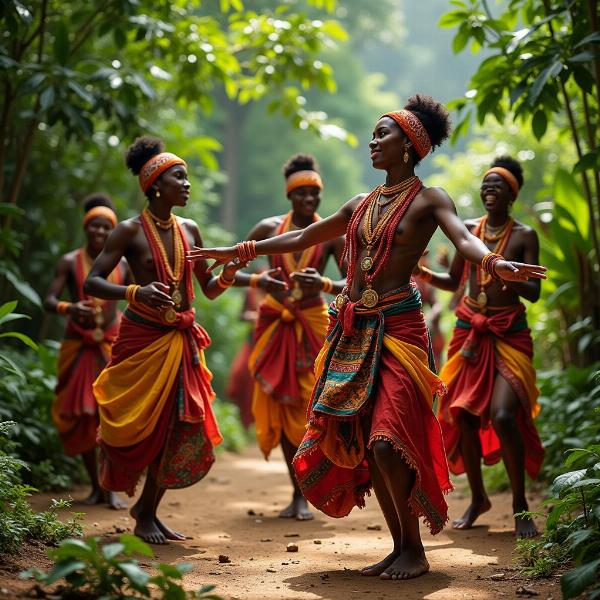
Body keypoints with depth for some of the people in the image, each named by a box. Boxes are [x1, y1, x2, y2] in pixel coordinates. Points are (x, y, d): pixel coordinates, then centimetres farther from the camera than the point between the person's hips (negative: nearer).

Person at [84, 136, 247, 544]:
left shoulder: (189, 230, 9)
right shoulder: (131, 231, -8)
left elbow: (209, 289, 15)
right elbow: (91, 283, -13)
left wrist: (229, 272, -6)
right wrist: (135, 292, -29)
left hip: (182, 341, 5)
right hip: (142, 340, -5)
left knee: (179, 429, 2)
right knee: (138, 427, -3)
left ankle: (148, 510, 18)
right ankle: (143, 512, 15)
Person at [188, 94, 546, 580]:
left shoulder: (428, 200, -1)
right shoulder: (361, 205, 18)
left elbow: (463, 237, -20)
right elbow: (302, 239, 27)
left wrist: (496, 263, -42)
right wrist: (236, 252, 27)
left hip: (397, 328, -7)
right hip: (353, 332, 7)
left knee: (387, 441, -15)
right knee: (361, 443, 3)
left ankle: (415, 551, -2)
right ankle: (400, 547, 12)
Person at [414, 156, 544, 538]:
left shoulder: (524, 236, -2)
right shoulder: (468, 230, 7)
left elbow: (535, 293, -8)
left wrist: (511, 279, -27)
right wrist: (425, 274, -2)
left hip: (509, 334, -4)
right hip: (470, 331, 4)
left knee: (503, 415, -18)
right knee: (463, 415, 3)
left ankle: (520, 505, -2)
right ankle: (478, 498, 22)